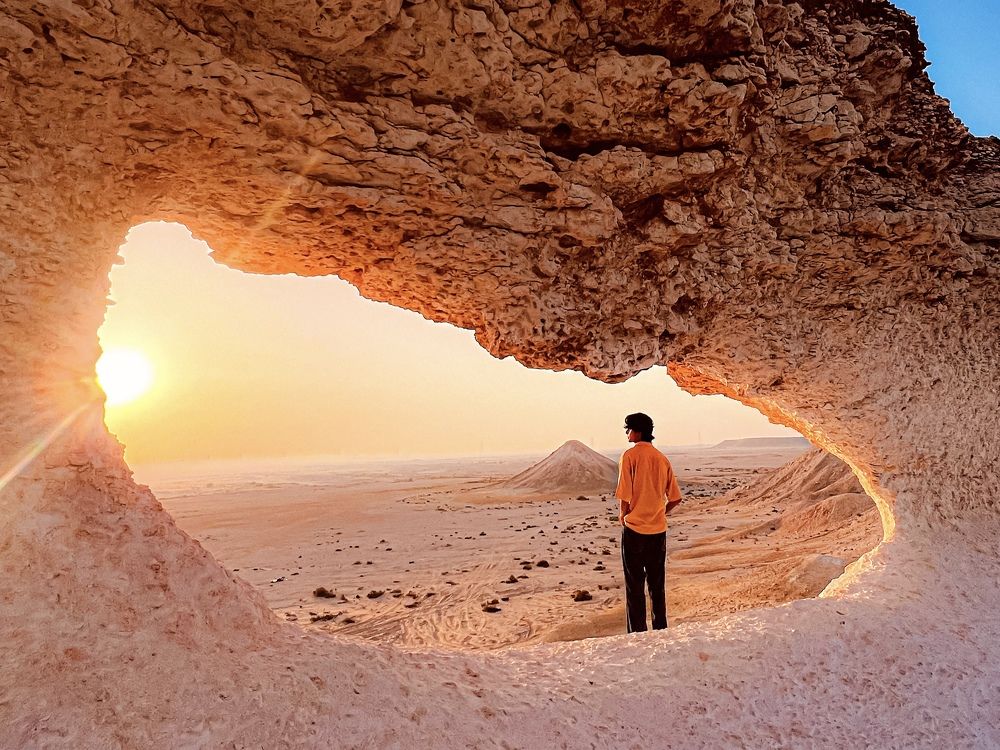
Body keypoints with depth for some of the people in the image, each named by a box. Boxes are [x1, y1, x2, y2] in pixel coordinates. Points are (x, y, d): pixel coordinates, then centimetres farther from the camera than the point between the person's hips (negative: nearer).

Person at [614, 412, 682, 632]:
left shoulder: (630, 455, -12)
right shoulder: (662, 458, 5)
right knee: (657, 585, 17)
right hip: (658, 529, 5)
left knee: (634, 585, 5)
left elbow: (625, 497, -16)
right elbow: (675, 498, 6)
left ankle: (637, 633, 10)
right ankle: (660, 630, 25)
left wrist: (622, 515, 3)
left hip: (634, 529, -5)